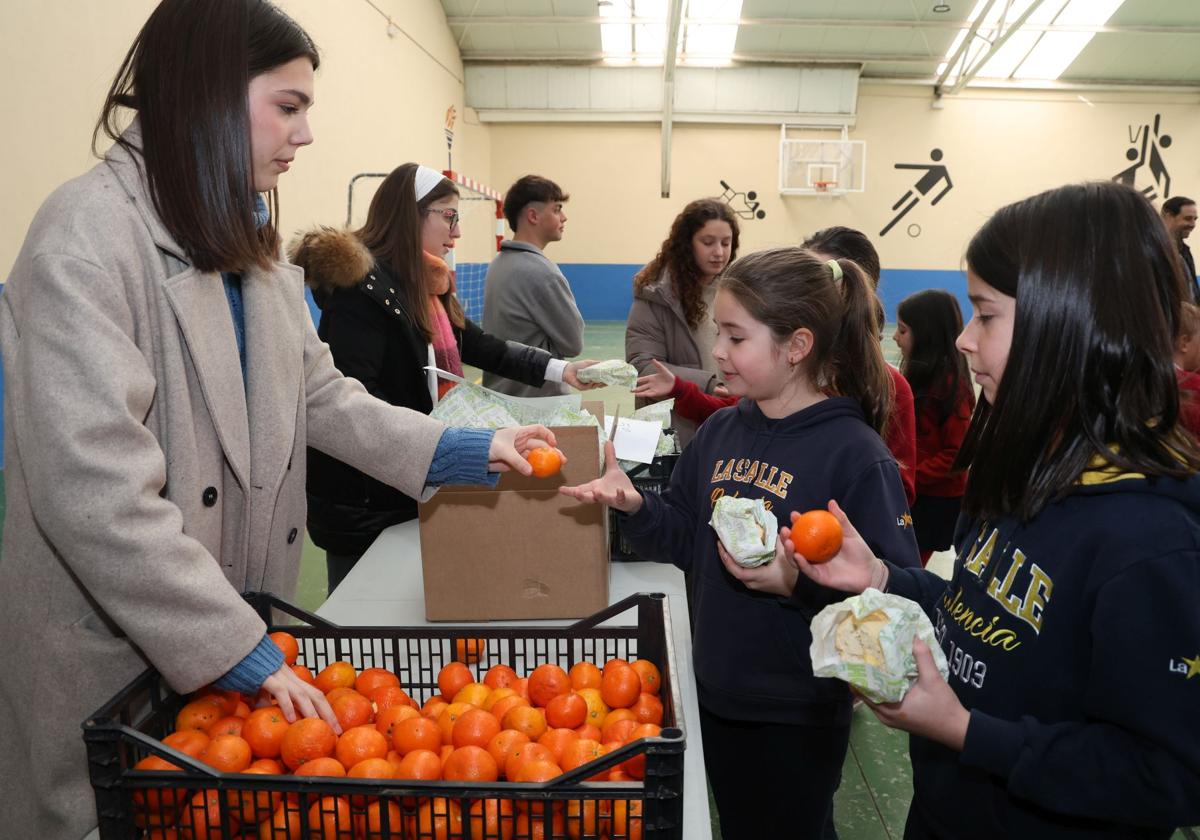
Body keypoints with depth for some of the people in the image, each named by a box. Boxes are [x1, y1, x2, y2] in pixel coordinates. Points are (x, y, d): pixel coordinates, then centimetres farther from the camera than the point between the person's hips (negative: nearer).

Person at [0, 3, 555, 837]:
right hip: (111, 659, -7)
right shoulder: (89, 236, -20)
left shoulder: (245, 243, 7)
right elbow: (94, 494, -27)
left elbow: (321, 398, 7)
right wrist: (243, 651, -26)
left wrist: (463, 448, -2)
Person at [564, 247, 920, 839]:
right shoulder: (721, 431, 0)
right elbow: (686, 540, 6)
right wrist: (633, 506, -12)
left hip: (797, 719, -6)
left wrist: (800, 582, -34)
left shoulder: (855, 455, -20)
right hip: (716, 694, 6)